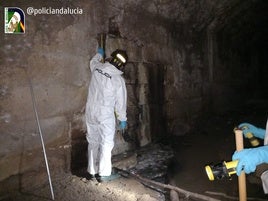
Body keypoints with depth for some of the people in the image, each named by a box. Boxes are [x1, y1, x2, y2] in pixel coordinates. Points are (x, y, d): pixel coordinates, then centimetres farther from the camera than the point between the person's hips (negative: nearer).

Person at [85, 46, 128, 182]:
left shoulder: (97, 67, -1)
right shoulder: (118, 79, -13)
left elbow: (93, 61, 26)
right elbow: (121, 102, -6)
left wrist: (99, 53, 47)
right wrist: (122, 119, 7)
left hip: (90, 112, 5)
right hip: (105, 115, -5)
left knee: (93, 142, 14)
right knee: (106, 144, 5)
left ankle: (91, 171, 24)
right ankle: (103, 174, 9)